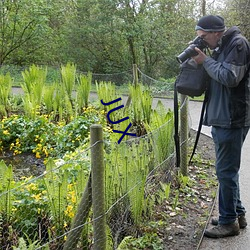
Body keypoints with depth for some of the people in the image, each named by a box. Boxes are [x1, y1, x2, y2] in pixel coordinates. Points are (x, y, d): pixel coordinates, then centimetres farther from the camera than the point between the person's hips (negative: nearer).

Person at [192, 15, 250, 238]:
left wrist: (206, 61, -11)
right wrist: (203, 60, 4)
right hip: (221, 119, 10)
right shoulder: (221, 47, 16)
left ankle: (229, 222, 9)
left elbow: (230, 77, -21)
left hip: (232, 120, -10)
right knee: (228, 170, 16)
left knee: (226, 171, -3)